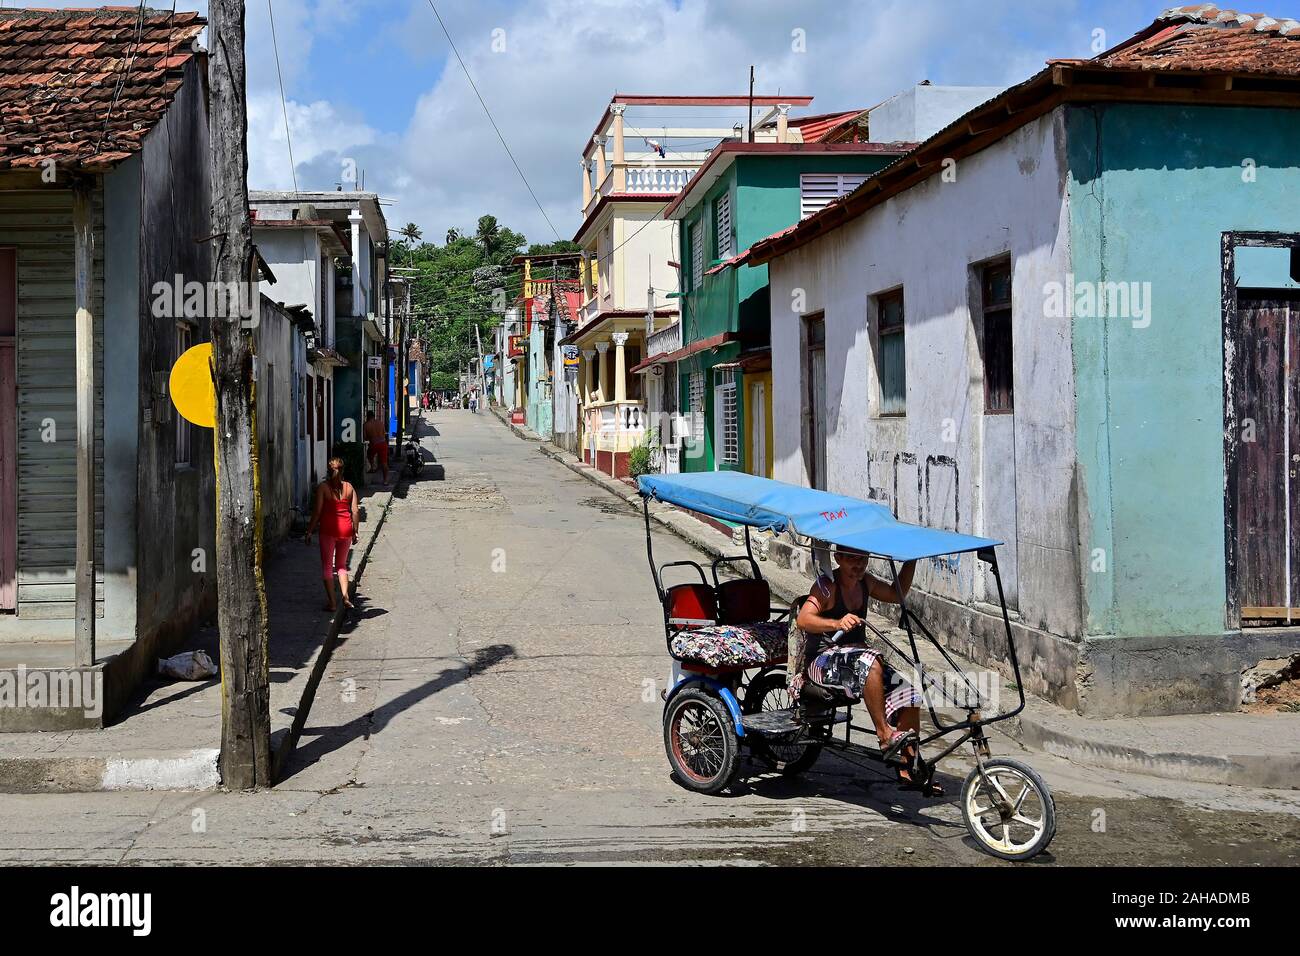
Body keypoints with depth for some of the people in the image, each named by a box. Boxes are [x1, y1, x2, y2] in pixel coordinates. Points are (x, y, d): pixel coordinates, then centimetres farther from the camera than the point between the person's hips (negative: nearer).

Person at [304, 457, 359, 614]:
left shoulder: (322, 487, -6)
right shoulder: (349, 487, 3)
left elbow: (317, 511, -9)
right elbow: (355, 512, 2)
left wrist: (309, 531, -2)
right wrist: (355, 532, 11)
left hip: (328, 530, -3)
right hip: (345, 529, 3)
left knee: (327, 566, 8)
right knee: (341, 565, 18)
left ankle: (331, 602, 5)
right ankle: (345, 597, 1)